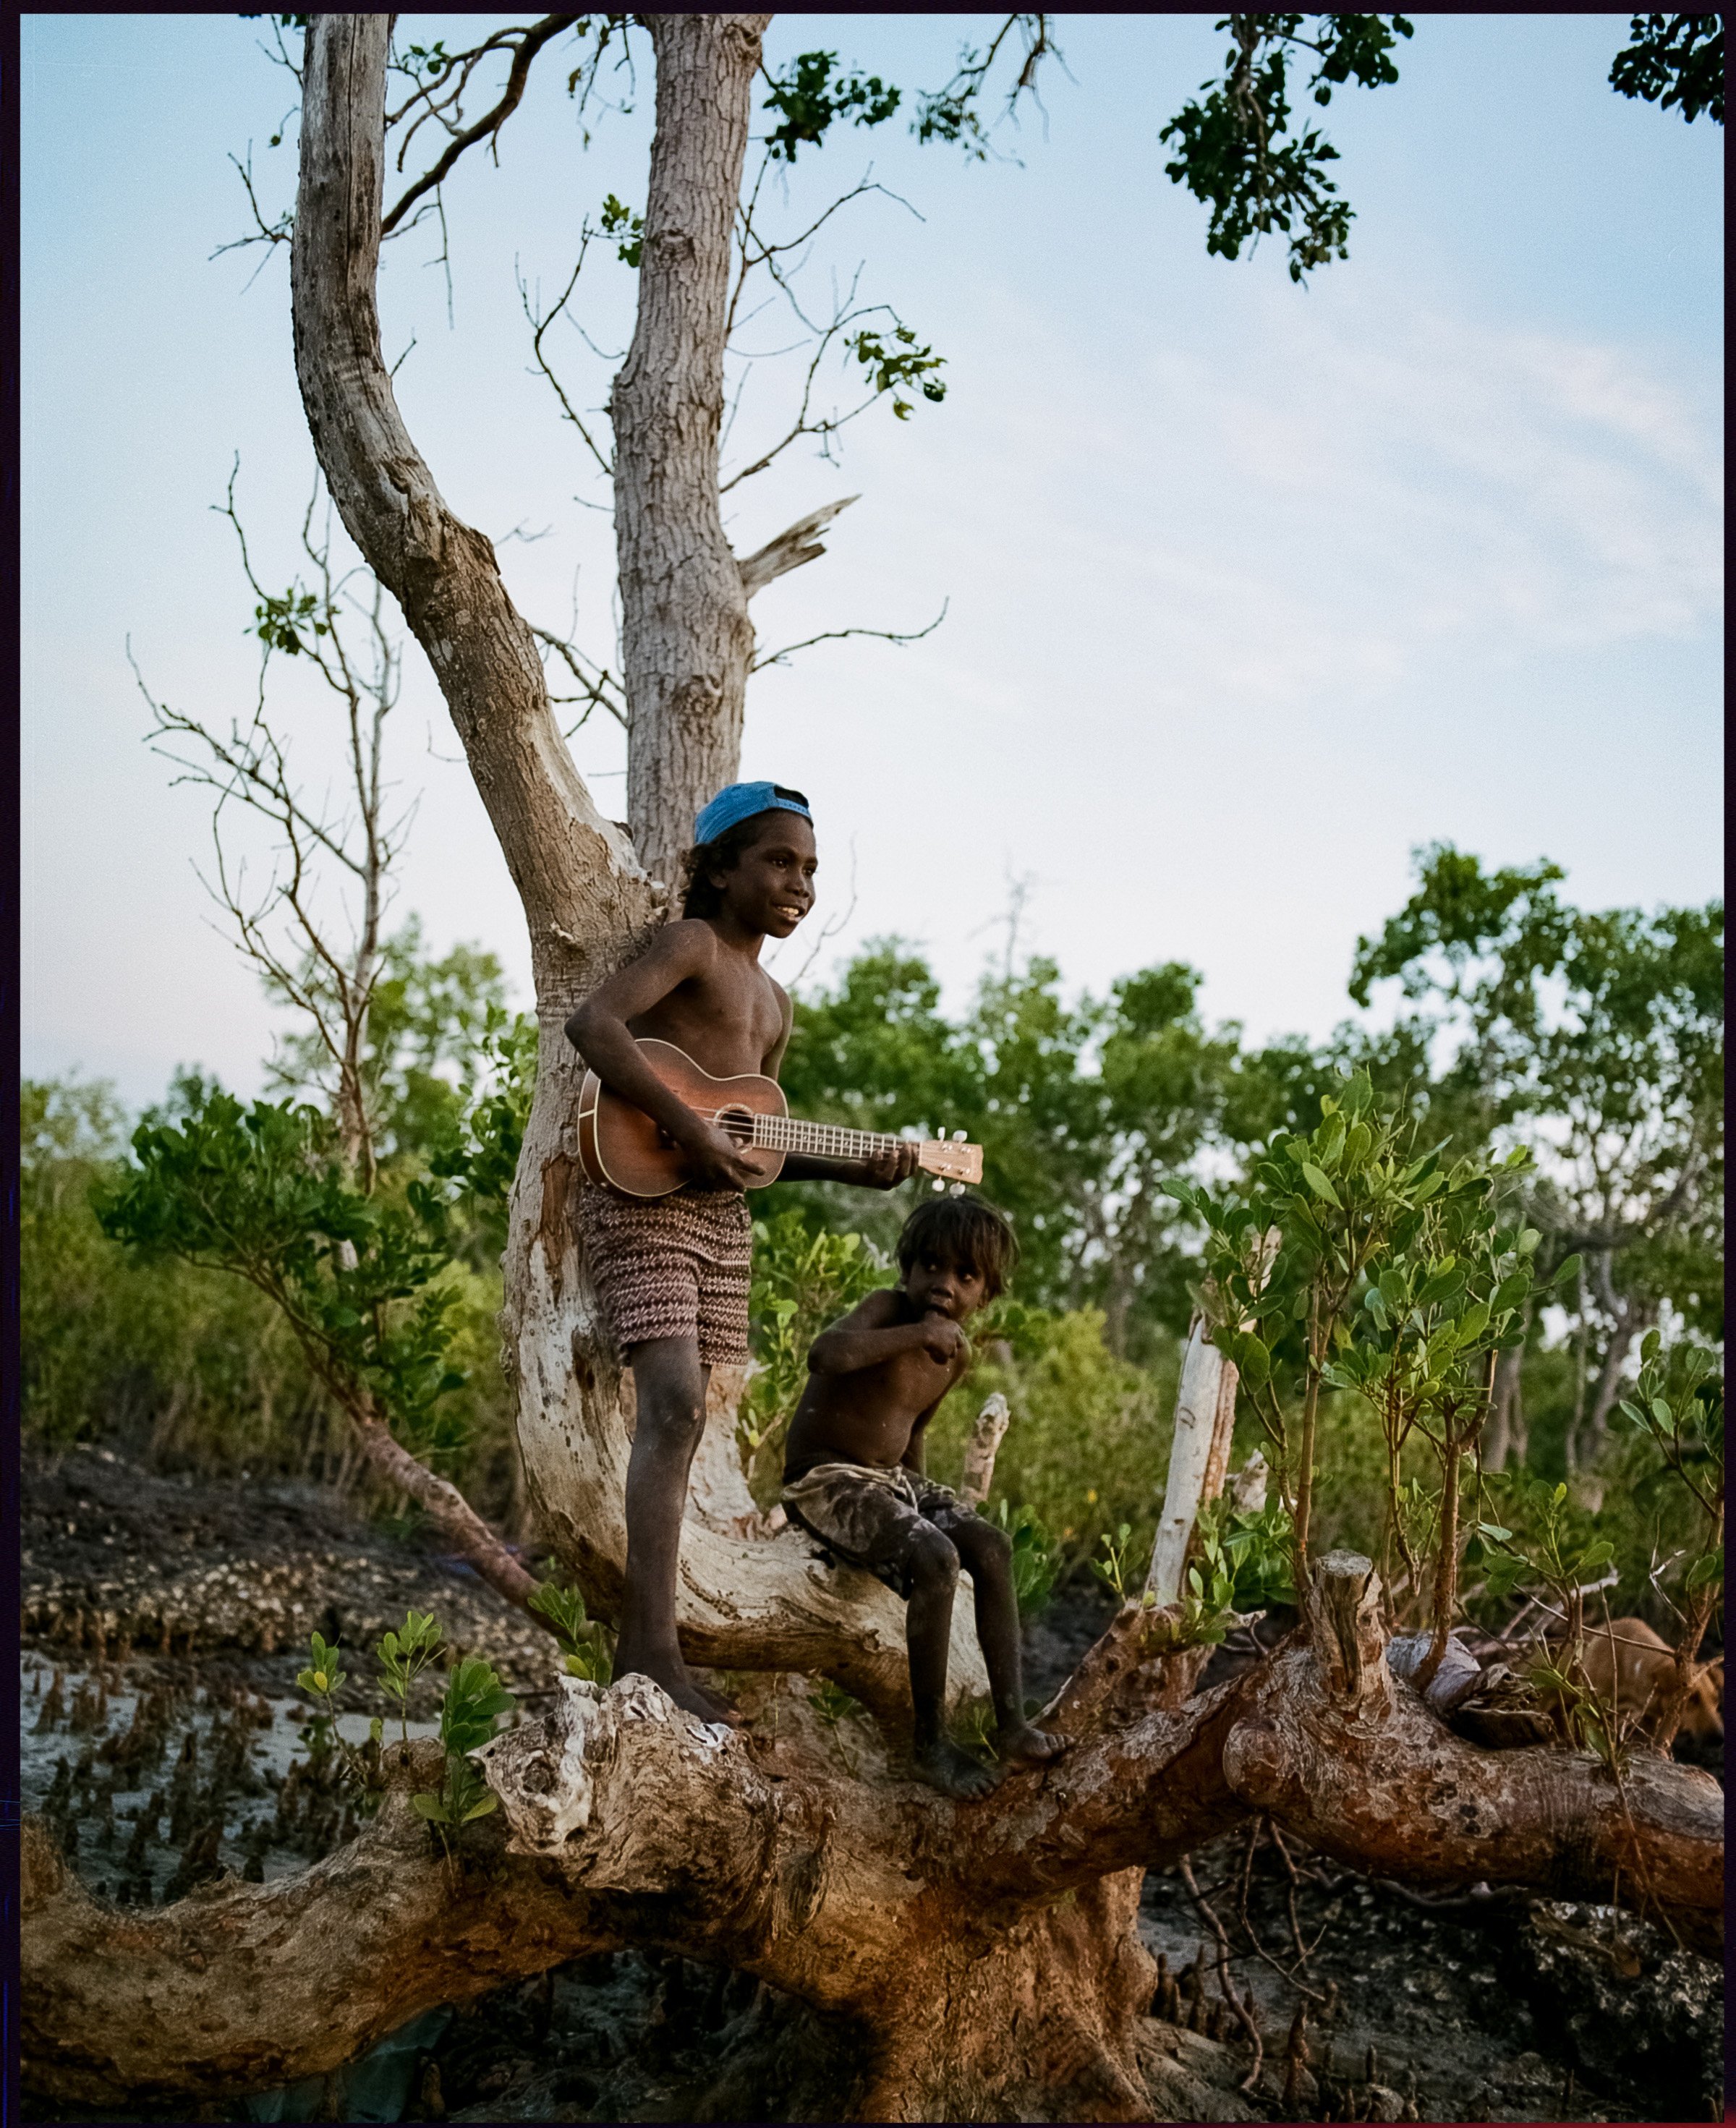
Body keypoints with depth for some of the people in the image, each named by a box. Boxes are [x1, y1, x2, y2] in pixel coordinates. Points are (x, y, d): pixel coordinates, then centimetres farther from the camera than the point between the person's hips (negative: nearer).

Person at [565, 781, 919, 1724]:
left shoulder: (773, 1004, 21)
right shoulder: (693, 942, -5)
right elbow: (591, 1024, -22)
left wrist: (853, 1168, 12)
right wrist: (691, 1129, -25)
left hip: (721, 1218, 9)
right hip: (642, 1196, -9)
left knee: (680, 1418, 7)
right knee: (674, 1404, -20)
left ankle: (638, 1639, 13)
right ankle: (654, 1648, -21)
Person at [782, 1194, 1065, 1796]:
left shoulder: (957, 1355, 8)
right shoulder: (888, 1308, -15)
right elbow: (824, 1354, -37)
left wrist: (925, 1501, 17)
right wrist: (915, 1334, -35)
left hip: (891, 1477, 9)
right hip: (825, 1480, -8)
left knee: (990, 1546, -6)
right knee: (935, 1558, -26)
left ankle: (1012, 1720, -2)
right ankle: (929, 1742, -15)